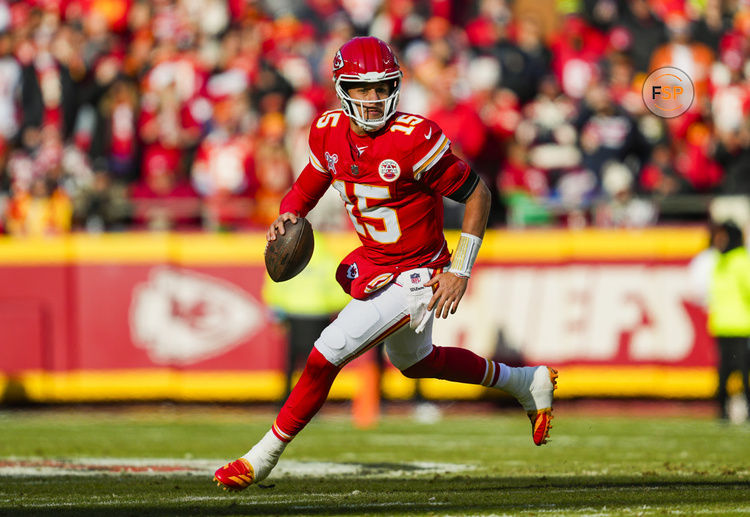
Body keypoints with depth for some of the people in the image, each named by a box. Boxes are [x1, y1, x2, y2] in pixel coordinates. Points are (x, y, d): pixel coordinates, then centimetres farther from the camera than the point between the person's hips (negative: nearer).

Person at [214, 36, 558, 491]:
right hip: (372, 264, 9)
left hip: (415, 278, -9)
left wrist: (460, 271, -18)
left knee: (329, 352, -15)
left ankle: (264, 457, 0)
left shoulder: (414, 139, -26)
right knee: (416, 362, 29)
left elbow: (477, 194, -17)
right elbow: (308, 187, 10)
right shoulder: (330, 132, -6)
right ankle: (529, 383, 47)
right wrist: (287, 216, -14)